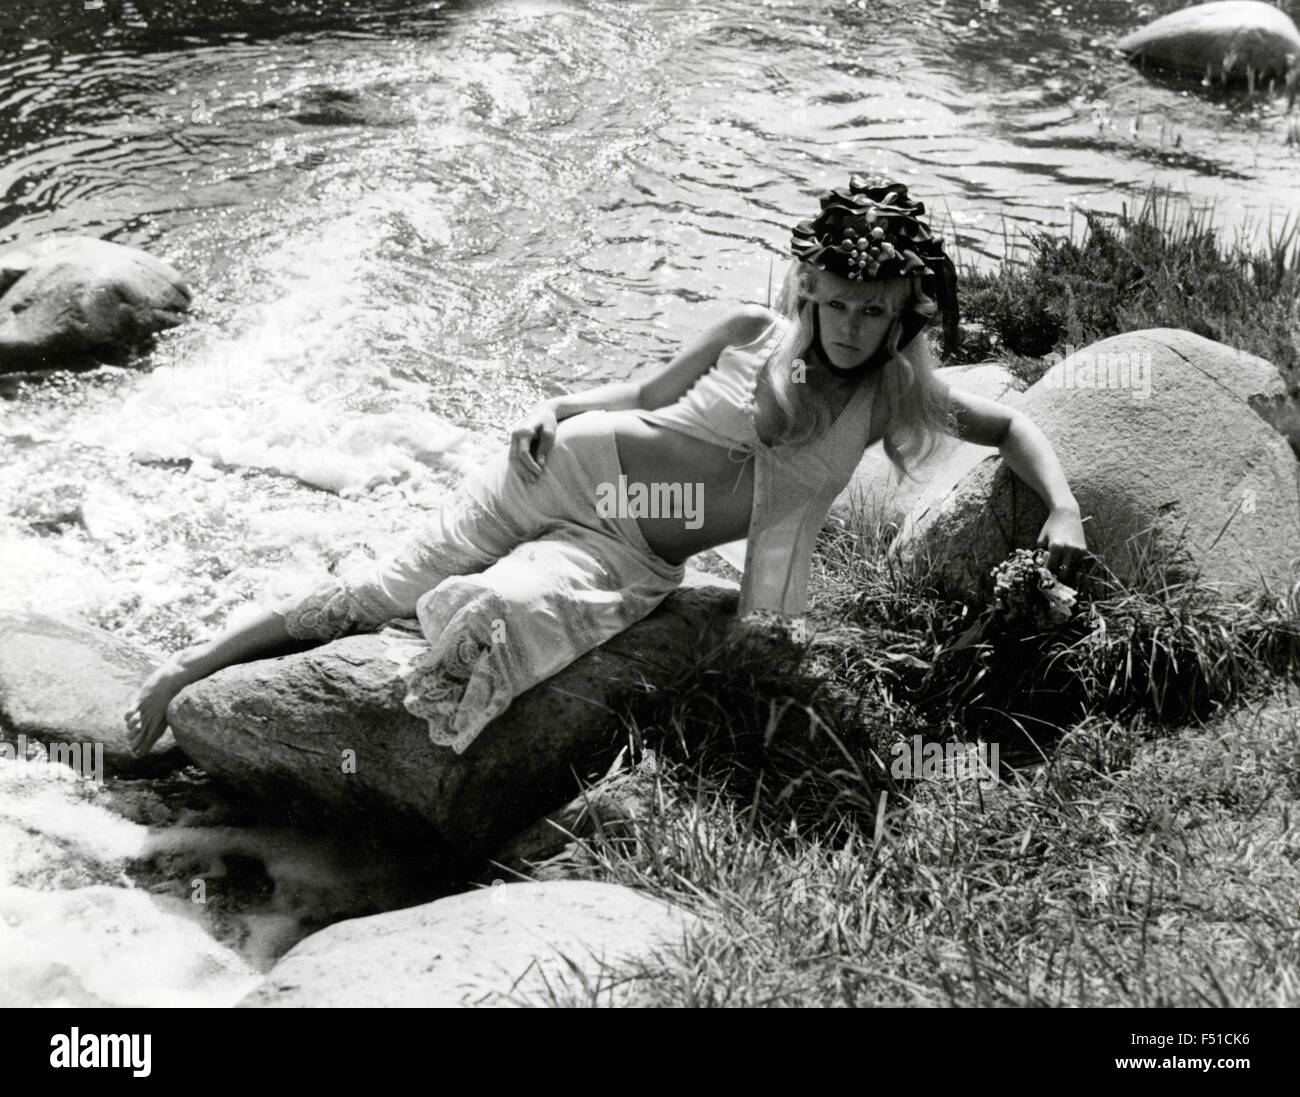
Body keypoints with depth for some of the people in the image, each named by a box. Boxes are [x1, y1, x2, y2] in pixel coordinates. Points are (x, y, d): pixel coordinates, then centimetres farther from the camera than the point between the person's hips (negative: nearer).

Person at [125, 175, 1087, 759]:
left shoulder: (899, 395, -1)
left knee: (494, 615, -32)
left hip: (634, 568, 0)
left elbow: (1013, 426, 7)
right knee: (385, 591, -1)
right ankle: (192, 667, 8)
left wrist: (1062, 509, -10)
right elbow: (647, 392, 9)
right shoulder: (753, 331, -3)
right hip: (569, 470, 0)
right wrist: (555, 408, -5)